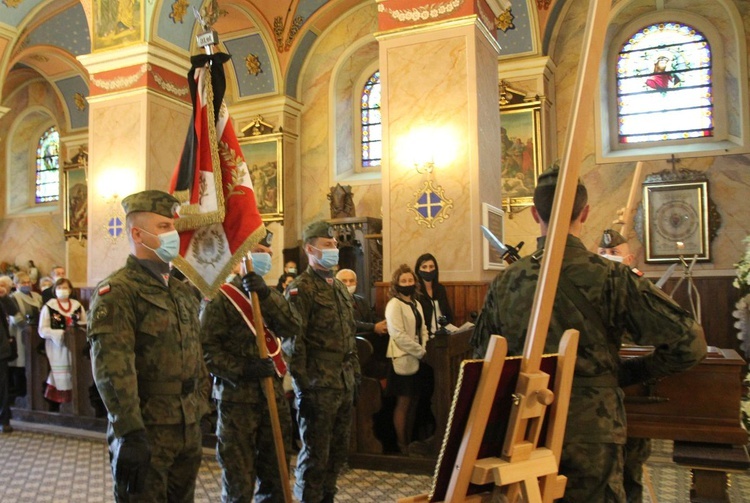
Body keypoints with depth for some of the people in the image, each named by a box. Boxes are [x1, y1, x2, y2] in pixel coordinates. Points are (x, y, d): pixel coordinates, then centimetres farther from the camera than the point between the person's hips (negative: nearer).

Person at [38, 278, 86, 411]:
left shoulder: (78, 306, 9)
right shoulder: (48, 307, -1)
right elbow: (43, 330, -5)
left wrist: (77, 324, -10)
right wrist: (61, 333, -16)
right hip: (56, 349, -2)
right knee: (57, 379, 1)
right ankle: (54, 408, 12)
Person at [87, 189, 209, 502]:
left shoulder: (183, 292, 12)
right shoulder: (116, 292, -13)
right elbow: (112, 368, -22)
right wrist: (130, 432, -27)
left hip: (190, 429, 7)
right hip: (146, 432, -7)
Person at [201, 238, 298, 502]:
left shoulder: (270, 294, 13)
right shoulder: (221, 296, -5)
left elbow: (290, 328, -7)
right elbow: (207, 347, -13)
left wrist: (266, 295, -19)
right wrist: (241, 369, -22)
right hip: (236, 397, -5)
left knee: (276, 473, 16)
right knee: (238, 480, 5)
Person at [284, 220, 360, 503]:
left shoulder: (339, 287, 15)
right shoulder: (300, 289, -11)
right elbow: (293, 342, -17)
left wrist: (355, 373, 16)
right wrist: (302, 387, -19)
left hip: (344, 383, 8)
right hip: (318, 385, -8)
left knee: (338, 450, 17)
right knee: (315, 454, 3)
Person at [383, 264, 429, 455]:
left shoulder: (416, 303, 13)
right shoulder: (394, 305, -11)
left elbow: (423, 329, 15)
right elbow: (398, 335, -19)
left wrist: (424, 349, -3)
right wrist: (421, 351, -16)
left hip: (417, 359, 7)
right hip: (403, 359, -7)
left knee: (414, 401, 12)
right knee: (403, 402, 1)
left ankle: (410, 439, 23)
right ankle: (402, 444, 12)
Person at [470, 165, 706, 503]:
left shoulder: (505, 282, -2)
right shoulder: (610, 278, -12)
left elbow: (482, 358, 7)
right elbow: (690, 343, -12)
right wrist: (629, 372, 1)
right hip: (590, 437, -3)